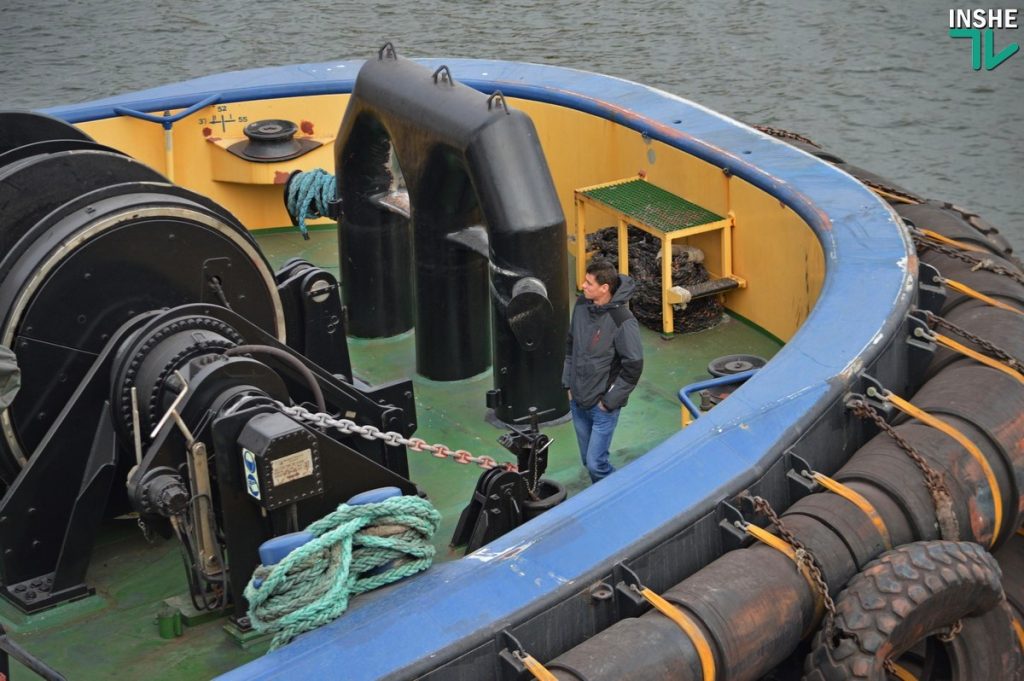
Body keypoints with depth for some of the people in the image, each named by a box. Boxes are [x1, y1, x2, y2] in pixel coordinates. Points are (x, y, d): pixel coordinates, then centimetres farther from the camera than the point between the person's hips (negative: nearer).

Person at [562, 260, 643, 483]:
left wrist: (610, 401, -14)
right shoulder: (582, 305, -2)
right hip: (577, 401, 7)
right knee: (588, 460, 17)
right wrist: (568, 383, 10)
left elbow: (633, 367, -18)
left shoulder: (622, 321, -23)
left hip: (603, 406, -7)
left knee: (596, 463, -7)